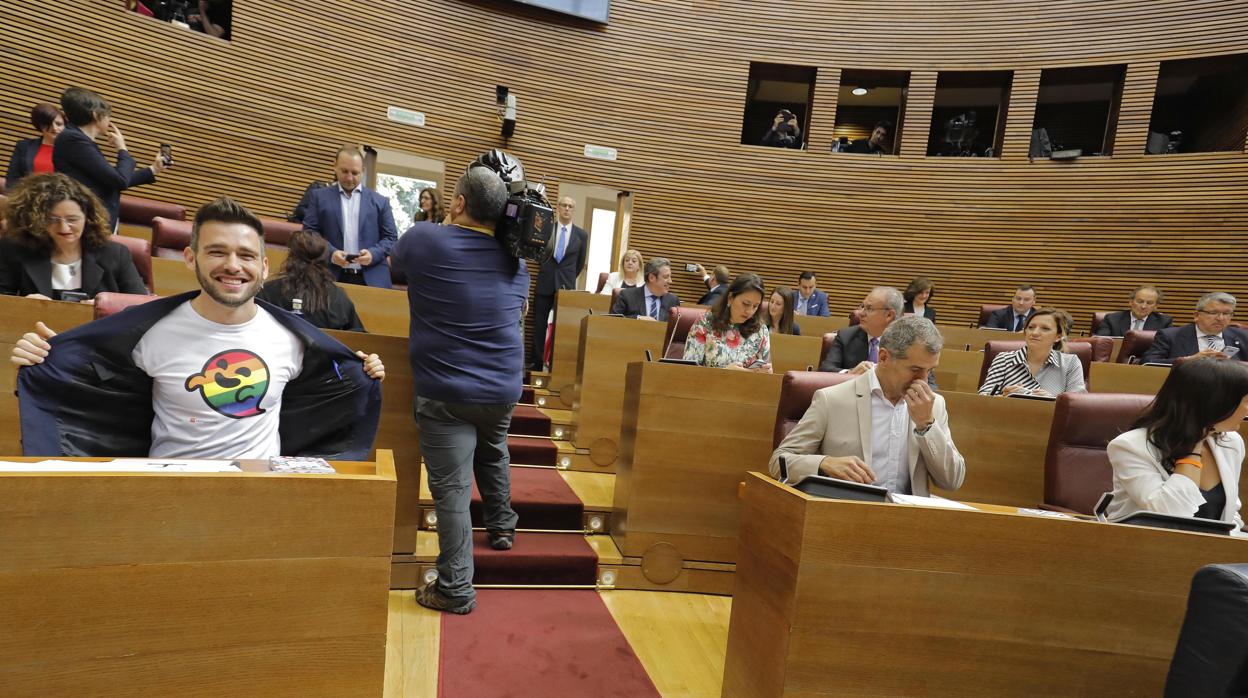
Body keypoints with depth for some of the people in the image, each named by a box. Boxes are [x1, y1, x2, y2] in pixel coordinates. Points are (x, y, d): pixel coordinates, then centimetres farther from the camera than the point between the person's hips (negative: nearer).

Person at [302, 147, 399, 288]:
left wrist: (373, 254, -10)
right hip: (331, 278, 0)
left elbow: (391, 237, 9)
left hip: (372, 279, 0)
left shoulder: (380, 201, 11)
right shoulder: (320, 197, 11)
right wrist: (330, 253, -12)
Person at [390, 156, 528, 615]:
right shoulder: (514, 260, 4)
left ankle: (456, 590, 5)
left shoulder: (423, 240, -7)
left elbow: (395, 260, 17)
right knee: (493, 451, 31)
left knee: (452, 488, -1)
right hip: (503, 388, 5)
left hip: (445, 391, -4)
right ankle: (501, 525, 44)